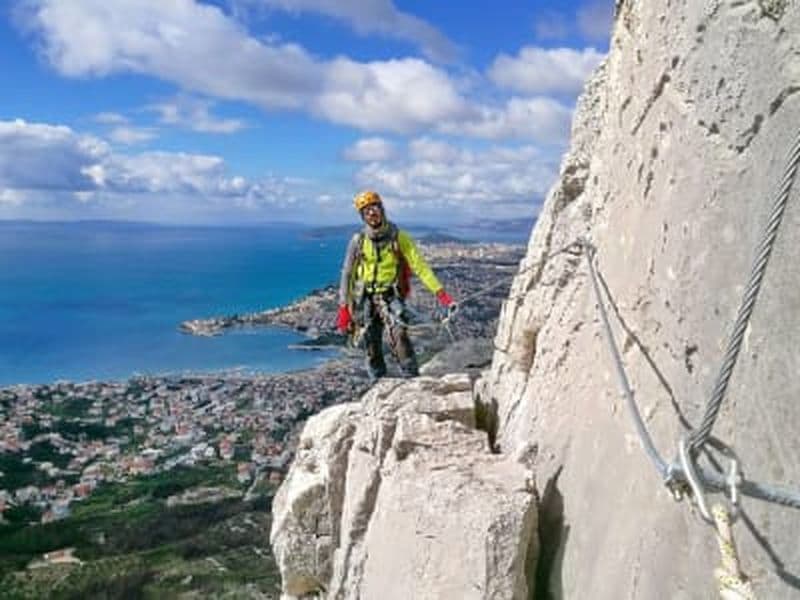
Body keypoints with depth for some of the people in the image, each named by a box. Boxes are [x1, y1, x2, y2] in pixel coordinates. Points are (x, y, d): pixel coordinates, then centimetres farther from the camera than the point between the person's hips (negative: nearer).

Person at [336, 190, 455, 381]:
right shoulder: (358, 241, -2)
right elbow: (347, 274, 5)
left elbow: (419, 265, -9)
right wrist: (344, 308, 1)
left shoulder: (398, 237, -6)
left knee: (398, 335, -24)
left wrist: (439, 291, -19)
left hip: (390, 296, -2)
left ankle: (412, 378, -22)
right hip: (366, 299, 2)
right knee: (372, 347, 6)